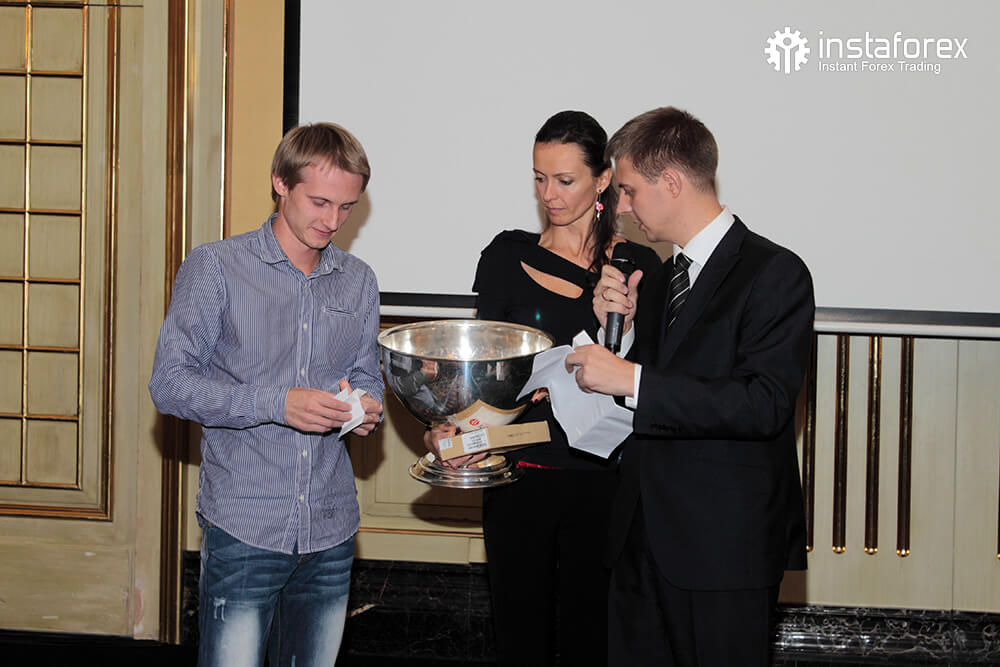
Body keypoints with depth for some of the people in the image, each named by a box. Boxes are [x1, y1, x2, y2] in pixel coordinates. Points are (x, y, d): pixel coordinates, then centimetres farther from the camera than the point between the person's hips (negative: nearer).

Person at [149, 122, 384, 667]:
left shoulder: (358, 281, 13)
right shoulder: (215, 267, -3)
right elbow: (170, 383, -8)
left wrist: (367, 408, -4)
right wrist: (277, 403, -20)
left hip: (331, 532, 5)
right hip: (243, 531, -4)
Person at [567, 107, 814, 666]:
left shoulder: (774, 273, -10)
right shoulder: (661, 279, 15)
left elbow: (765, 403, -23)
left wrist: (632, 378, -23)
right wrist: (623, 326, 1)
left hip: (725, 549, -7)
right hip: (645, 539, 7)